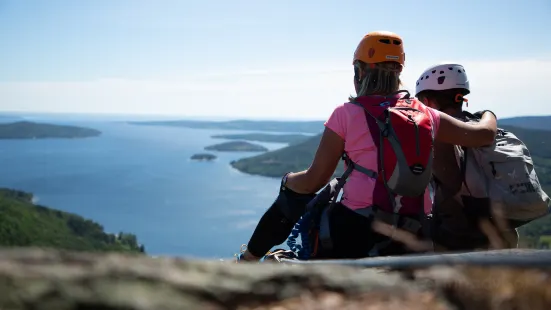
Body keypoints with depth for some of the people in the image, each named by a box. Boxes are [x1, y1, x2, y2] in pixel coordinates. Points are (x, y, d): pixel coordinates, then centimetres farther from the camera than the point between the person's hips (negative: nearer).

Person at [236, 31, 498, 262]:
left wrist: (288, 180, 20)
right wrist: (488, 115, 36)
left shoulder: (346, 113, -3)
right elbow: (484, 134, 13)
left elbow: (314, 181, -1)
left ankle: (247, 260, 34)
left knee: (290, 197, 20)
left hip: (357, 229, -4)